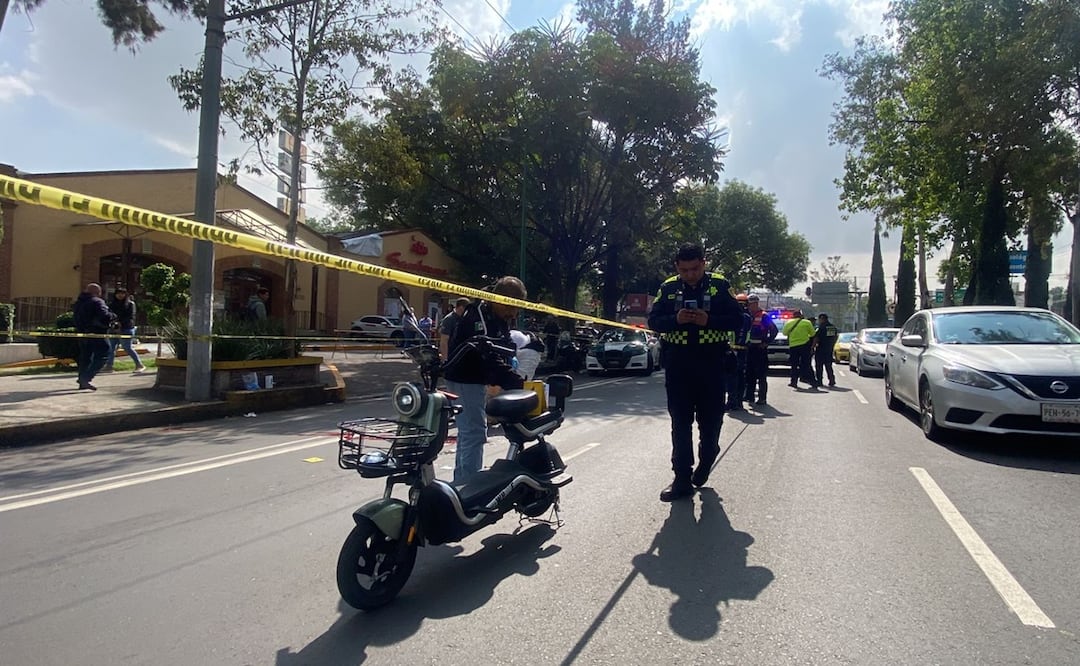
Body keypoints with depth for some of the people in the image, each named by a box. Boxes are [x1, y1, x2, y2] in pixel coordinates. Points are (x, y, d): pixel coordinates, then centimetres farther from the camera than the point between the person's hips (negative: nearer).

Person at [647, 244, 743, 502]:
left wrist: (709, 320, -18)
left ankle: (705, 461, 37)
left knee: (710, 419, 8)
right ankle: (683, 479, 9)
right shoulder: (668, 288, 6)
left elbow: (737, 319, -1)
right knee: (680, 423, 3)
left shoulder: (720, 285, 2)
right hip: (678, 363, 1)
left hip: (711, 364, -1)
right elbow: (653, 320, 4)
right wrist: (675, 319, -15)